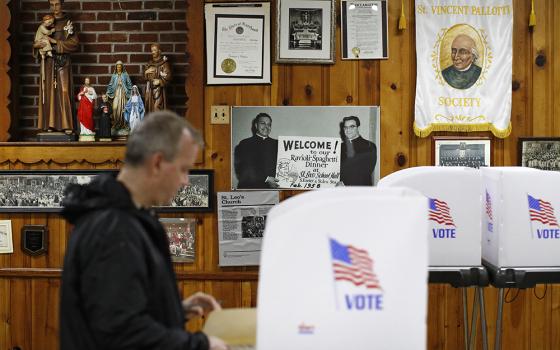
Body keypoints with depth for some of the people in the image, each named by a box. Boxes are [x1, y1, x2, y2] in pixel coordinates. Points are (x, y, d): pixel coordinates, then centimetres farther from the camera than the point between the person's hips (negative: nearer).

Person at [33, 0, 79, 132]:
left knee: (63, 90, -10)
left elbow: (75, 43, -6)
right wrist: (37, 44, -7)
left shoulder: (67, 22, 2)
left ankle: (66, 125, -10)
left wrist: (55, 42, -10)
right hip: (48, 61, 4)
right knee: (49, 91, -1)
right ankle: (50, 124, 0)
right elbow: (38, 39, 17)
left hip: (63, 61, -3)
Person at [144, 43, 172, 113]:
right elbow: (145, 77, 18)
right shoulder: (150, 63, 15)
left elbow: (168, 77, -9)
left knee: (157, 107, -14)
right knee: (149, 108, 3)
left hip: (158, 89, -6)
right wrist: (146, 72, -2)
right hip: (149, 89, 6)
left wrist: (159, 81, -19)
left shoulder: (164, 63, -4)